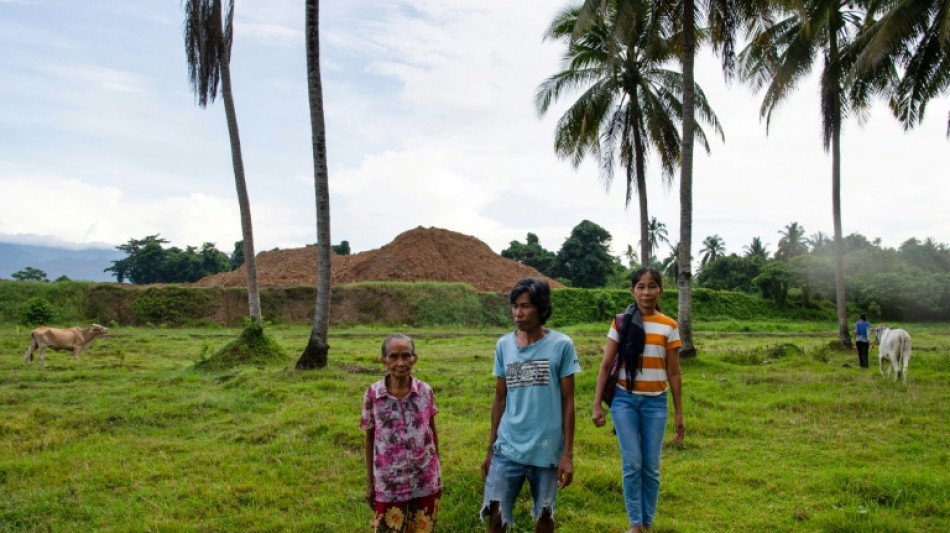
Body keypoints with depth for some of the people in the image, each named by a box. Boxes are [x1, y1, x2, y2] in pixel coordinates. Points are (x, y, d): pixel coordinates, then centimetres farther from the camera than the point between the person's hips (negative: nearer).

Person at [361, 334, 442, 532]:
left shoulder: (425, 391, -6)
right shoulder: (373, 394, -10)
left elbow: (432, 433, 6)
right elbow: (369, 439, 0)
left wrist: (437, 474, 11)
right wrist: (370, 483, 4)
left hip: (425, 482, 1)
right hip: (388, 484, -1)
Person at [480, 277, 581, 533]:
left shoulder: (562, 345, -7)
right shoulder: (504, 345, 2)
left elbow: (567, 401, -3)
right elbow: (500, 399, 8)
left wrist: (568, 454, -3)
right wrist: (490, 449, 10)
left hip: (547, 449, -2)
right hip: (508, 448, 2)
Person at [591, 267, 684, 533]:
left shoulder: (669, 326, 2)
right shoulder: (621, 322, 0)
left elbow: (673, 373, 5)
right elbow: (605, 366, 1)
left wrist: (678, 413, 5)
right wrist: (597, 405, -4)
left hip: (656, 402, 1)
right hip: (624, 399, -1)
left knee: (651, 466, 6)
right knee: (632, 464, 0)